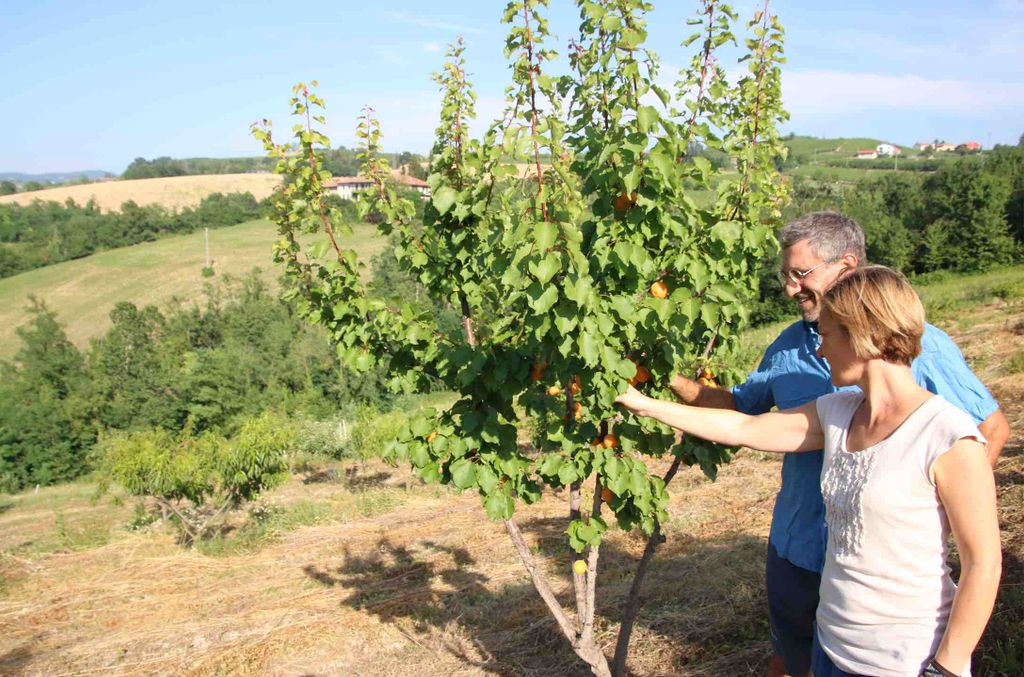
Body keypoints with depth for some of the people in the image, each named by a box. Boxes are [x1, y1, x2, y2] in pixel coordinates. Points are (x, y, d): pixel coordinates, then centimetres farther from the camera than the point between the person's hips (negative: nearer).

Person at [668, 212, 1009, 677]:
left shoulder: (922, 345, -14)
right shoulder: (791, 344, 0)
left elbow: (992, 429, -7)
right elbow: (742, 405, 11)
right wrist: (674, 383, -1)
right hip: (795, 545, 4)